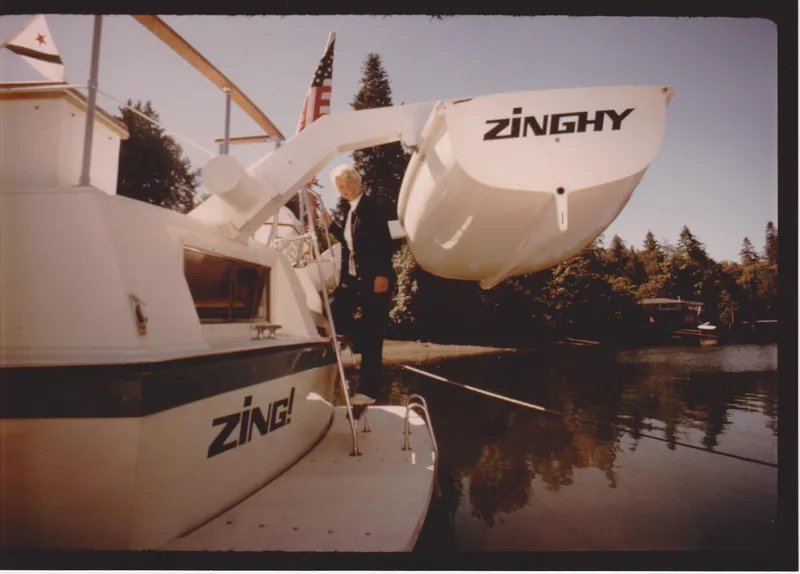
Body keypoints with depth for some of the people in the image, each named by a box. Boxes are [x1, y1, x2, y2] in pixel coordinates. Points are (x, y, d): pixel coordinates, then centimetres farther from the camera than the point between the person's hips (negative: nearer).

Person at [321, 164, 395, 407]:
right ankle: (365, 347, 23)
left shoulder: (370, 207, -11)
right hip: (353, 278, 8)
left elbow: (384, 243, -17)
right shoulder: (349, 208, 14)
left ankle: (368, 390, 7)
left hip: (374, 279, -8)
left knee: (371, 335, -2)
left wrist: (382, 275, -23)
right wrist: (330, 225, 9)